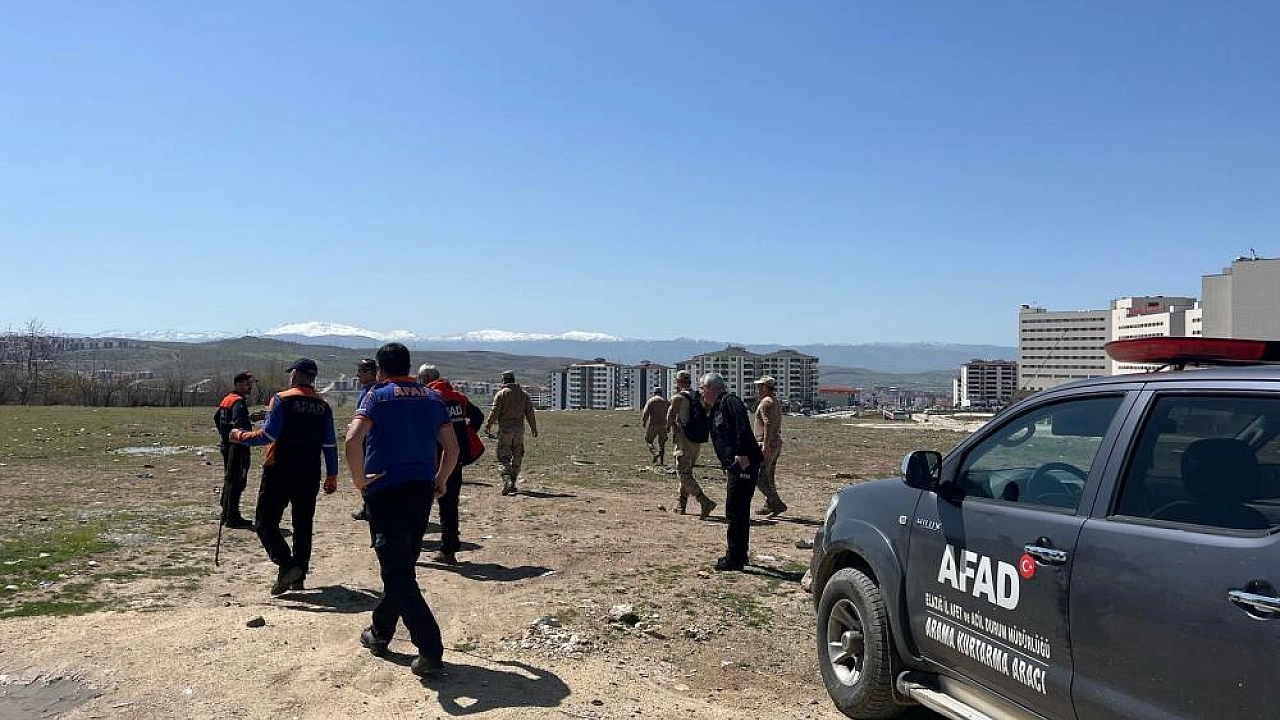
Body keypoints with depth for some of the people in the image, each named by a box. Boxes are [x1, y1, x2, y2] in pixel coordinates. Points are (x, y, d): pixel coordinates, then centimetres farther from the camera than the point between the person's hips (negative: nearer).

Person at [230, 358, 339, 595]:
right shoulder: (323, 406, 6)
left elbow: (268, 435, -14)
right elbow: (330, 445, 6)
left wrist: (241, 437, 2)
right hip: (310, 475, 5)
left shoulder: (282, 399, -7)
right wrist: (332, 475, 14)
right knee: (303, 525, 12)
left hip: (279, 472, -5)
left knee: (266, 522, 4)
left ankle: (286, 565, -13)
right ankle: (299, 576, 15)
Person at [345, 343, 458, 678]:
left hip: (385, 489, -5)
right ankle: (380, 633, 35)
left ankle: (431, 650, -9)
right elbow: (451, 447, 9)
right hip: (422, 490, 5)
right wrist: (440, 481, 20)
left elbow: (353, 438, -20)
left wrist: (359, 480, -9)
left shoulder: (378, 396, -4)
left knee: (398, 572, -3)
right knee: (403, 566, 20)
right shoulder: (433, 398, 10)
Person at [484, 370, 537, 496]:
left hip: (505, 430, -4)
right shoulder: (524, 393, 10)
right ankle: (512, 484, 18)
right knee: (516, 458, 12)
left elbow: (494, 412, -9)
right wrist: (534, 428, 15)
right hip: (519, 430, 4)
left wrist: (488, 426, -5)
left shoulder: (501, 393, -3)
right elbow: (530, 413, 10)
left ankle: (507, 483, -21)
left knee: (504, 457, -5)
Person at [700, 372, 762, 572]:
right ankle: (739, 555, 28)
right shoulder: (715, 409, 22)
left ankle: (734, 558, -2)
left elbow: (742, 426, -25)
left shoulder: (729, 401, -8)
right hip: (733, 466, 11)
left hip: (743, 464, -11)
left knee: (735, 511, -7)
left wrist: (742, 453, -30)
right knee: (739, 511, 17)